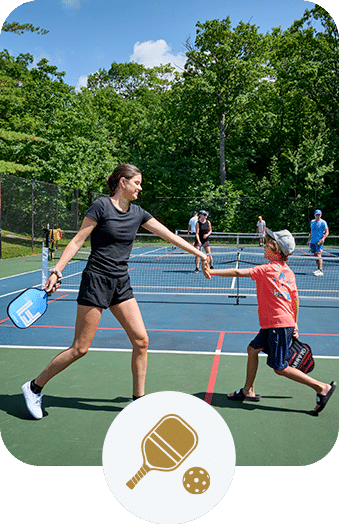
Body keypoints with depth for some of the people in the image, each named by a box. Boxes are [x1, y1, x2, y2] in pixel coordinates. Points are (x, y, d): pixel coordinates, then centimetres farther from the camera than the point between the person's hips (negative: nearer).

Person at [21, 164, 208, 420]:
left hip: (121, 283, 6)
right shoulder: (101, 205, -8)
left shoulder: (138, 213, 9)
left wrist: (200, 254, 14)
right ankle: (34, 387, 17)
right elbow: (77, 241, -8)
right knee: (80, 348, -2)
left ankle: (139, 399, 15)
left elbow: (170, 235, 13)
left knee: (141, 340, 0)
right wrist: (56, 271, -15)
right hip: (96, 280, -6)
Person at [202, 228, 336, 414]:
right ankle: (248, 390, 24)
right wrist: (294, 323, 22)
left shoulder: (267, 269, -16)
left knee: (280, 368, 1)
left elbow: (238, 272, -18)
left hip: (279, 325, -9)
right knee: (252, 349, 15)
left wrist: (212, 272, -12)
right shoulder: (288, 272, 8)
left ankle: (322, 387, 6)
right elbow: (295, 299, 13)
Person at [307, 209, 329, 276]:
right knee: (315, 255, 10)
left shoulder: (323, 222, -6)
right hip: (313, 241, 7)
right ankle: (319, 269, 21)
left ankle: (320, 271, -21)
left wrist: (323, 239, -21)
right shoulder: (312, 222, 12)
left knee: (318, 254, -17)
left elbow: (327, 232, -6)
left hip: (319, 241, -7)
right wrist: (309, 239, 21)